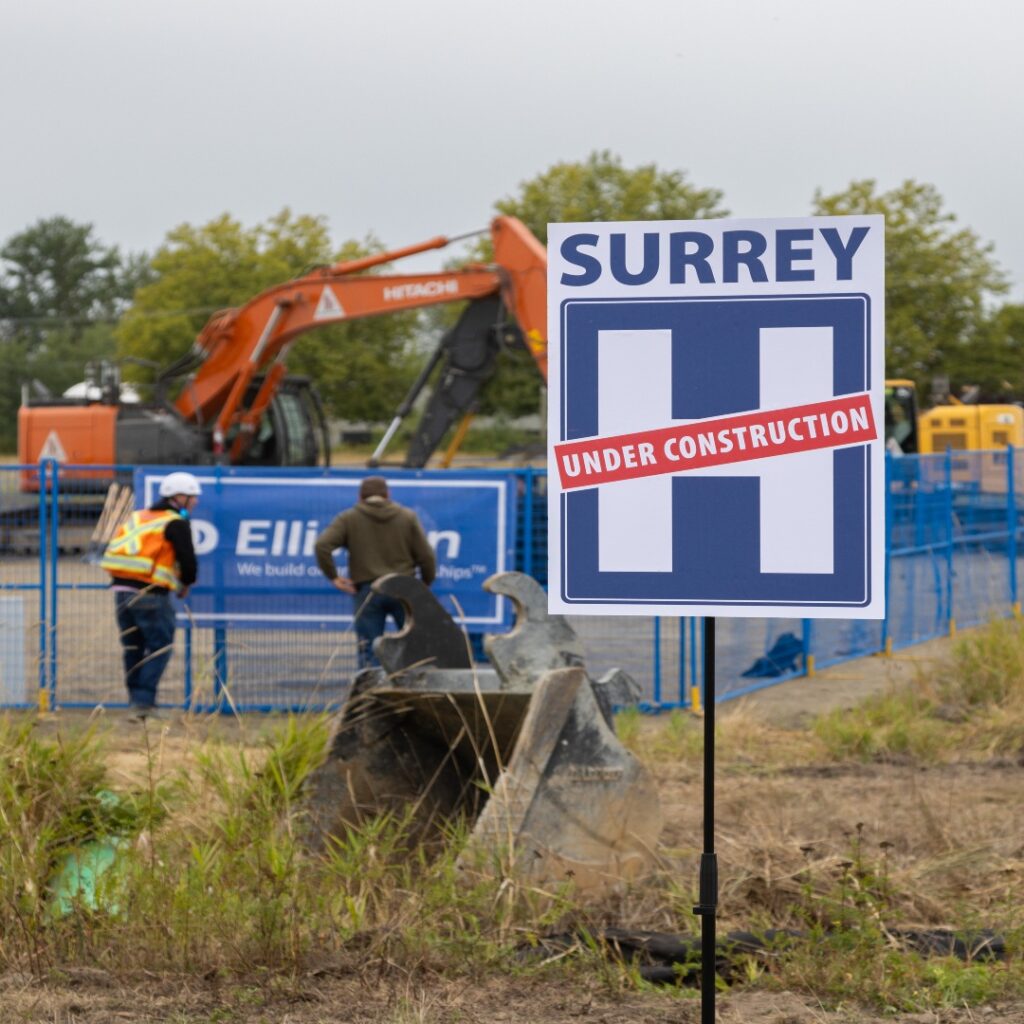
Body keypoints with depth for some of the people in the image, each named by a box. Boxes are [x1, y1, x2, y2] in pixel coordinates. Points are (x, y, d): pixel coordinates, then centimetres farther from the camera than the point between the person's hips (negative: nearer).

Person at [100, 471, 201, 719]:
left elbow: (115, 554, 21)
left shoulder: (138, 518, 20)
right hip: (150, 594, -7)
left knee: (132, 647, 14)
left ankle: (137, 700, 16)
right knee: (160, 647, 0)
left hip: (121, 589, 7)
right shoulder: (176, 524, -3)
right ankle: (144, 702, -8)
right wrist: (185, 584, 14)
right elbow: (188, 562, -8)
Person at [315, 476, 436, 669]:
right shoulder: (407, 517, 7)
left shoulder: (348, 519, 4)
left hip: (367, 591, -1)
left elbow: (322, 546, -10)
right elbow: (426, 556, 2)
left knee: (369, 653, 1)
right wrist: (425, 585, 16)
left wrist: (333, 576, 0)